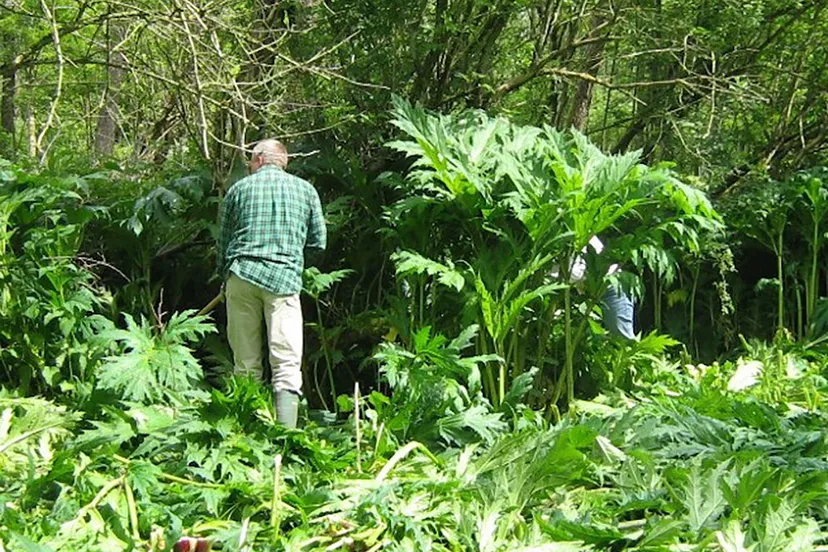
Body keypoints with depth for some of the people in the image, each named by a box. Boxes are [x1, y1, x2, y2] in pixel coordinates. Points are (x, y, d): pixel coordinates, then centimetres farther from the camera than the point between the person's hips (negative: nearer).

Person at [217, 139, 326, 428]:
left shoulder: (240, 189, 13)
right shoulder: (305, 189, 13)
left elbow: (222, 240, 15)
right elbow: (318, 241, 15)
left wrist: (226, 275, 30)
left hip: (241, 276, 1)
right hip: (284, 278, -1)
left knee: (246, 364, 8)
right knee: (287, 363, -5)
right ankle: (286, 431, -18)